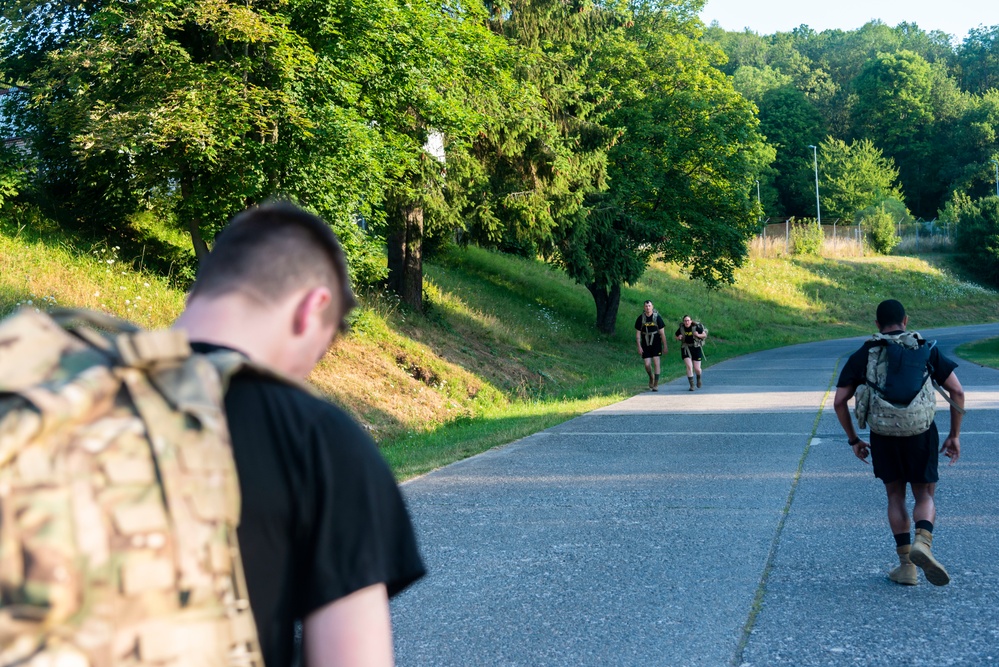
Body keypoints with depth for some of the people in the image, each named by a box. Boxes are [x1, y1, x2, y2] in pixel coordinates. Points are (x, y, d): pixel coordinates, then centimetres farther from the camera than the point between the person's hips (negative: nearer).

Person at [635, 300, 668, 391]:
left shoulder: (657, 318, -5)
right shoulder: (640, 319, -2)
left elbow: (662, 333, -1)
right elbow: (638, 334, 2)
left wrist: (665, 346, -2)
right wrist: (639, 347, -4)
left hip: (656, 344, -1)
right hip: (645, 345, 1)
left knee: (656, 363, -8)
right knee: (647, 364, -2)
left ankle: (656, 385, -3)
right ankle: (651, 377, 31)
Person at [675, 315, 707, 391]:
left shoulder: (696, 327, -11)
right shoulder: (681, 328, -5)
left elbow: (705, 335, -2)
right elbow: (676, 336, 11)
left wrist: (698, 335, -21)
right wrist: (679, 338, -12)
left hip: (696, 348, -1)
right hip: (686, 348, 1)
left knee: (697, 369, 2)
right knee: (689, 367, -15)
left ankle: (699, 379, 37)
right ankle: (692, 385, -6)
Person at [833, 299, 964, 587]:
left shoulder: (862, 355, 5)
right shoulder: (927, 350, 5)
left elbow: (839, 401, 3)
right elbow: (957, 391, 1)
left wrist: (853, 440, 13)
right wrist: (954, 435, 8)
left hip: (883, 437, 1)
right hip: (921, 434, 0)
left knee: (896, 497, 17)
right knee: (925, 497, 14)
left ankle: (906, 565, 10)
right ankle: (923, 542, -17)